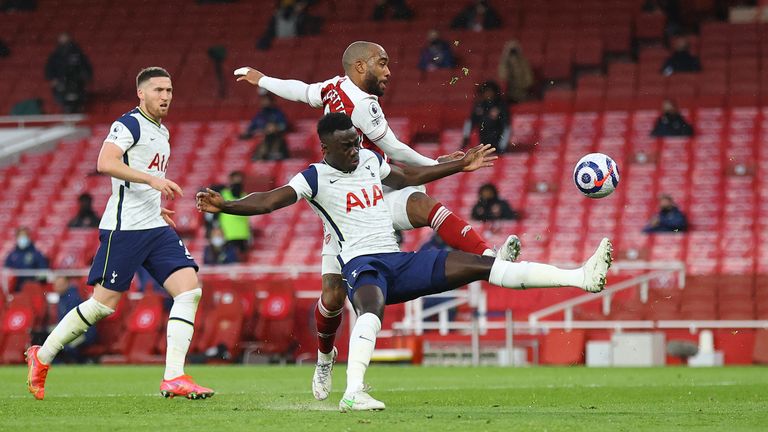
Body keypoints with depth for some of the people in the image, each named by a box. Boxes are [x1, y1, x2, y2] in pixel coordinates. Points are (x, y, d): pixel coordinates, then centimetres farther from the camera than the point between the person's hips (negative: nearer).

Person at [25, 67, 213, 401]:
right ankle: (42, 357, 14)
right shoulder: (129, 124, -8)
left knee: (190, 289, -9)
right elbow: (105, 163, -24)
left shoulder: (161, 132, 19)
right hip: (124, 229, -8)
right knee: (103, 304, -5)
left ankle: (174, 378, -12)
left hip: (156, 228, 8)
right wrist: (152, 179, -29)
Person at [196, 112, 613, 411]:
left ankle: (581, 277, -6)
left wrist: (462, 165, 37)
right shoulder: (315, 178, -5)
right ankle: (353, 393, -52)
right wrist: (223, 205, -34)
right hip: (362, 264, -6)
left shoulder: (371, 160, 15)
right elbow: (268, 201, -17)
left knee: (480, 265, -2)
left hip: (402, 263, 6)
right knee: (371, 309, -41)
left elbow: (410, 177, 32)